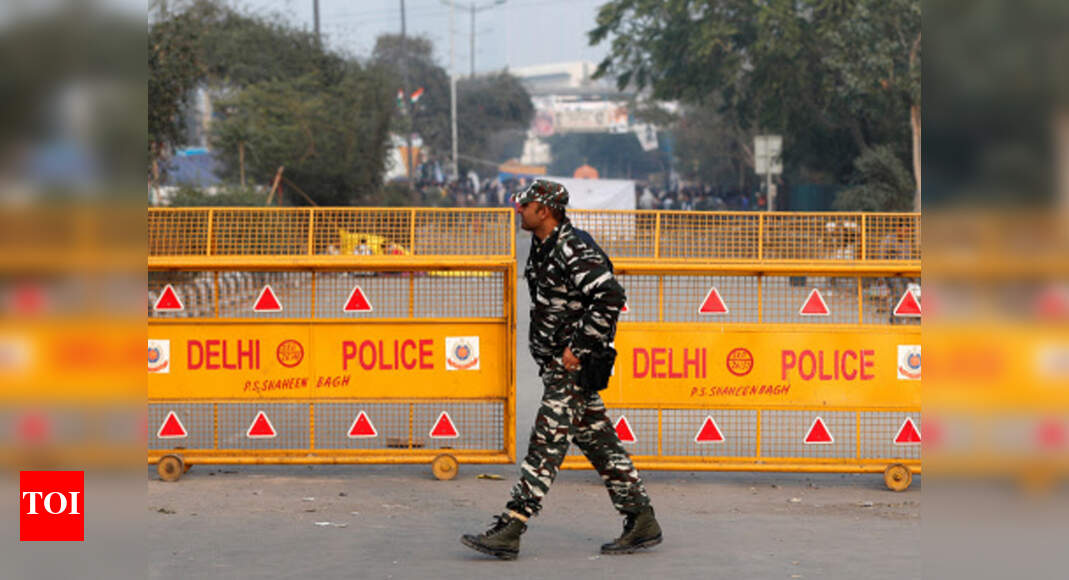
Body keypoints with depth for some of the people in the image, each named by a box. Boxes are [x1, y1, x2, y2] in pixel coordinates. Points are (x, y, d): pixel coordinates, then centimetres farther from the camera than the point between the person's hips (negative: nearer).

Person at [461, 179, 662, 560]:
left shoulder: (574, 250, -17)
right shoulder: (543, 247, 13)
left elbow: (610, 296, -27)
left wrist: (579, 347, -24)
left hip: (574, 363, -10)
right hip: (556, 363, 10)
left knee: (546, 443, -9)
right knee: (599, 443, 12)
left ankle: (510, 531, -10)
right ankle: (642, 523, 17)